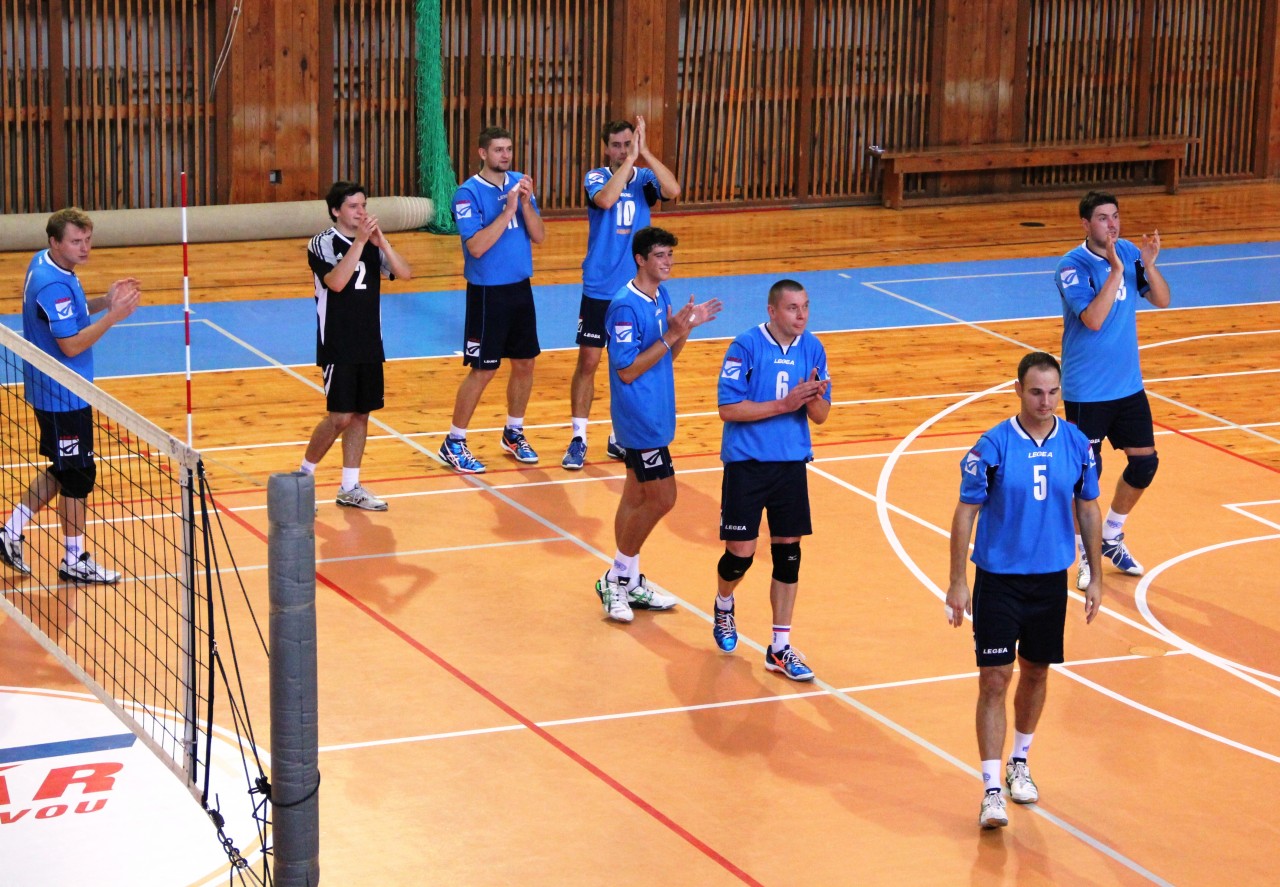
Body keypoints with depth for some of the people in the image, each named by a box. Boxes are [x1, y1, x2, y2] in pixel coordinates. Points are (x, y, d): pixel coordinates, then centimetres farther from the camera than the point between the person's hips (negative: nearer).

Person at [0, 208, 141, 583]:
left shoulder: (43, 263, 4)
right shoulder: (54, 286, -26)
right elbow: (72, 345, -26)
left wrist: (103, 302, 3)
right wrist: (113, 315, -26)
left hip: (50, 392, 10)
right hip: (62, 397, -10)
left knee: (63, 471, 21)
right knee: (78, 475, 3)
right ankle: (74, 561, 16)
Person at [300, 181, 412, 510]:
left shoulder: (373, 243, 7)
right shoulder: (323, 243, -9)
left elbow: (405, 273, -5)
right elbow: (336, 282, -25)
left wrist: (379, 239, -16)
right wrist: (359, 241, -27)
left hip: (369, 345, 6)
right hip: (337, 347, -6)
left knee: (361, 415, 8)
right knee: (340, 417, -7)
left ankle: (350, 489, 15)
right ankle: (303, 475, 11)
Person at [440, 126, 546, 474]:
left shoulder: (519, 183, 3)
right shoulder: (469, 193, -14)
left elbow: (539, 236, -1)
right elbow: (476, 246, -23)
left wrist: (526, 203, -17)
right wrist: (507, 210, -27)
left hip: (520, 288, 6)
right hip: (487, 292, -6)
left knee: (524, 364, 13)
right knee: (483, 370, -3)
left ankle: (514, 433, 31)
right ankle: (453, 444, 8)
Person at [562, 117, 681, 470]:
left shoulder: (644, 179, 1)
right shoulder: (596, 178, -5)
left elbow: (673, 190, -20)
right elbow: (605, 199, -28)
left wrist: (645, 153, -25)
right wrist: (631, 159, -27)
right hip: (599, 290, -2)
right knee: (588, 362, -1)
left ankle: (619, 438, 21)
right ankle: (578, 439, 7)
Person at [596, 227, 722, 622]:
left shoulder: (661, 297, 8)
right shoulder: (626, 307, -20)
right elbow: (627, 370, -21)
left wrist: (686, 328, -1)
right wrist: (671, 335, -23)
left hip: (655, 416, 9)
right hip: (640, 420, -9)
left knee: (636, 497, 14)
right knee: (661, 499, -7)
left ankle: (628, 583, 21)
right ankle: (618, 578, 6)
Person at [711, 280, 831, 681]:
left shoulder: (812, 348, 1)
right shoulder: (746, 347, -12)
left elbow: (820, 416, 4)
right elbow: (728, 408, -16)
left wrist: (813, 398, -19)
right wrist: (783, 404, -21)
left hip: (792, 463, 4)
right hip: (747, 463, -4)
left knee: (788, 552, 2)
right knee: (740, 552, 0)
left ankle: (780, 648, 10)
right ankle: (723, 609, 34)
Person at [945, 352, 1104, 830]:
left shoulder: (1077, 444, -4)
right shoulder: (993, 446, -14)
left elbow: (1088, 509, 8)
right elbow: (965, 514, -8)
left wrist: (1095, 578, 8)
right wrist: (957, 584, -10)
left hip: (1051, 580, 4)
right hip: (998, 580, -4)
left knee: (1035, 673, 16)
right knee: (994, 681, -7)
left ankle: (1019, 762, 38)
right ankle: (992, 790, -4)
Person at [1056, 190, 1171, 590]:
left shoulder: (1129, 253, 0)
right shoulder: (1072, 266, -17)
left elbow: (1162, 300, -1)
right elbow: (1093, 320, -28)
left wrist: (1149, 265, -18)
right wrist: (1116, 271, -32)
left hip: (1128, 385, 6)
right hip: (1086, 391, -6)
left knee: (1145, 463, 10)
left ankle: (1111, 538, 30)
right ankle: (1087, 556, 16)